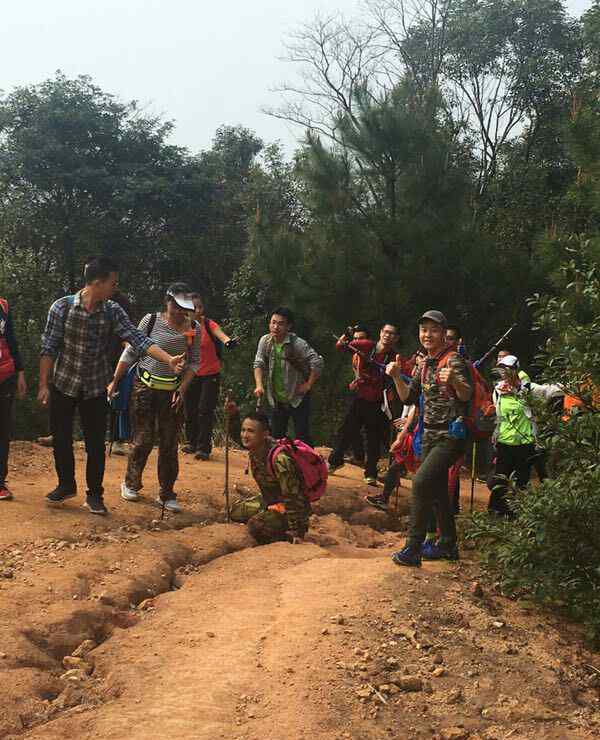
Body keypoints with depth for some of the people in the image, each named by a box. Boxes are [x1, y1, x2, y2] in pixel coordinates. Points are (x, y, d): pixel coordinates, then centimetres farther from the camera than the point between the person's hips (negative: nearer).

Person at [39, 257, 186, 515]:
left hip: (95, 388, 1)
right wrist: (43, 385, -11)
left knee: (96, 444, 4)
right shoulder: (62, 307, -14)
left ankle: (94, 494, 19)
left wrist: (169, 359, -29)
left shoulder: (112, 311, -7)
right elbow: (48, 348, -10)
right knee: (61, 439, 10)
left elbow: (137, 339, -16)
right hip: (63, 385, -1)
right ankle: (66, 485, 32)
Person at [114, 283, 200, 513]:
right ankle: (131, 483, 24)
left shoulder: (193, 329, 1)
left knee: (170, 444, 4)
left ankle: (166, 494, 15)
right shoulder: (151, 320, -6)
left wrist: (182, 389, -6)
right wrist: (114, 382, -2)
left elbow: (194, 362, 6)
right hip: (145, 388, -2)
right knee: (143, 440, 1)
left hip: (173, 391, 2)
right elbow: (130, 353, 0)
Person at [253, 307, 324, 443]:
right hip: (276, 399, 5)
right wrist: (259, 385, -14)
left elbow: (317, 363, -19)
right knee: (276, 437, 12)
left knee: (302, 437, -3)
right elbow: (258, 364, 0)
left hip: (298, 398, -5)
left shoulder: (298, 344, -19)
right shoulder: (265, 341, -4)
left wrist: (308, 385, -16)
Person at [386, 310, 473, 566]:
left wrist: (454, 381, -46)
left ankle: (412, 549, -15)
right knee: (437, 490, 13)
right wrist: (397, 377, -1)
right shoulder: (426, 364, 12)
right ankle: (448, 545, 25)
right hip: (430, 434, 9)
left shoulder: (453, 360, -12)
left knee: (421, 482, -19)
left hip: (450, 435, -8)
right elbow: (409, 398, 16)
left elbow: (467, 395, -24)